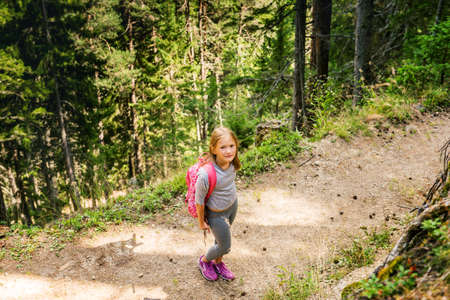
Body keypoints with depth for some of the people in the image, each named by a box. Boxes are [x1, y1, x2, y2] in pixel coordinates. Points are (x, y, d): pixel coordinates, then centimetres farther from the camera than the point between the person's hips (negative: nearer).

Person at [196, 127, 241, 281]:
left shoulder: (231, 162, -21)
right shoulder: (206, 175, -39)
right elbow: (199, 200, -22)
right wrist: (202, 222, -7)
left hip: (233, 205, 5)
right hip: (216, 213, -5)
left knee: (222, 237, 28)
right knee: (225, 246, 14)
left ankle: (218, 262, 56)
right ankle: (204, 260, 45)